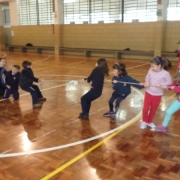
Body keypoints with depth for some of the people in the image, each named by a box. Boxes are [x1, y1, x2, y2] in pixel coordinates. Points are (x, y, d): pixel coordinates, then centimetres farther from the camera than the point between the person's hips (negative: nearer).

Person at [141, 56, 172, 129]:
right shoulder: (150, 70, -10)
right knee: (145, 108, 4)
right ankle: (144, 121, 29)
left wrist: (161, 84, -24)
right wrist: (147, 82, -15)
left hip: (157, 95, -2)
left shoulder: (165, 73, -19)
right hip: (148, 93, 2)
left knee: (153, 110, 15)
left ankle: (150, 121, 39)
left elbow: (169, 82, -9)